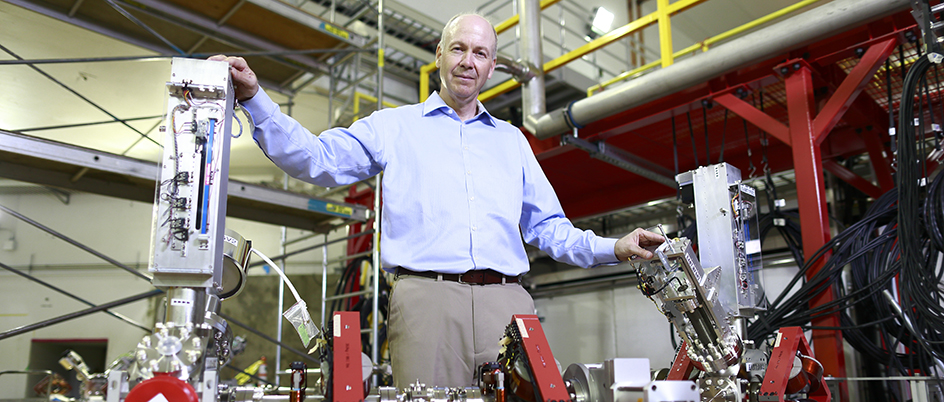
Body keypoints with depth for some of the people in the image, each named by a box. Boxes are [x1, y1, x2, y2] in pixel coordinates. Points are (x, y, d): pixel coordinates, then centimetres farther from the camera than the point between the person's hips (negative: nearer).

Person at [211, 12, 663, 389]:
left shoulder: (511, 140, 25)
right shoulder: (393, 126, 17)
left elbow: (547, 227, 24)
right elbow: (314, 158, 7)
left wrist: (614, 248, 10)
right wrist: (253, 97, -3)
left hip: (507, 302, 3)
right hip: (427, 296, -2)